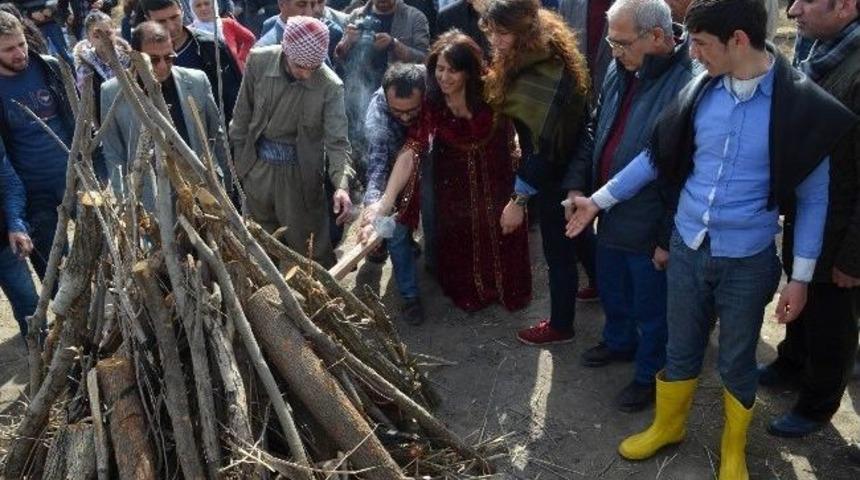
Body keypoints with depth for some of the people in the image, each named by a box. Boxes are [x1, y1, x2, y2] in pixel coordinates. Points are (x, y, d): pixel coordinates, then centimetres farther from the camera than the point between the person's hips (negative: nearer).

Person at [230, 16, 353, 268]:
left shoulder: (330, 86, -22)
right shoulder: (258, 61, -15)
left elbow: (337, 140, -22)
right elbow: (243, 112, -1)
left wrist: (341, 183, -38)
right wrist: (240, 154, 7)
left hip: (300, 170, -3)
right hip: (258, 165, 3)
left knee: (310, 247, 6)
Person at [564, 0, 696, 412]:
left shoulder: (687, 85, -27)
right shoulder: (620, 71, -1)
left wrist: (671, 239, -20)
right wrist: (576, 185, 3)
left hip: (650, 229, -7)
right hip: (611, 216, 8)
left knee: (651, 309, 15)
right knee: (611, 291, 28)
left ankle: (650, 375, 39)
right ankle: (619, 342, 55)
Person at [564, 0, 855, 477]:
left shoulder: (800, 104, -16)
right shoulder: (700, 90, -7)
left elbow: (813, 197, -6)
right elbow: (657, 155, 6)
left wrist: (800, 277, -6)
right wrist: (599, 199, 8)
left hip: (748, 261, -2)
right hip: (687, 248, 3)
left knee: (736, 362, 15)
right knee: (680, 350, 19)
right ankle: (667, 426, 44)